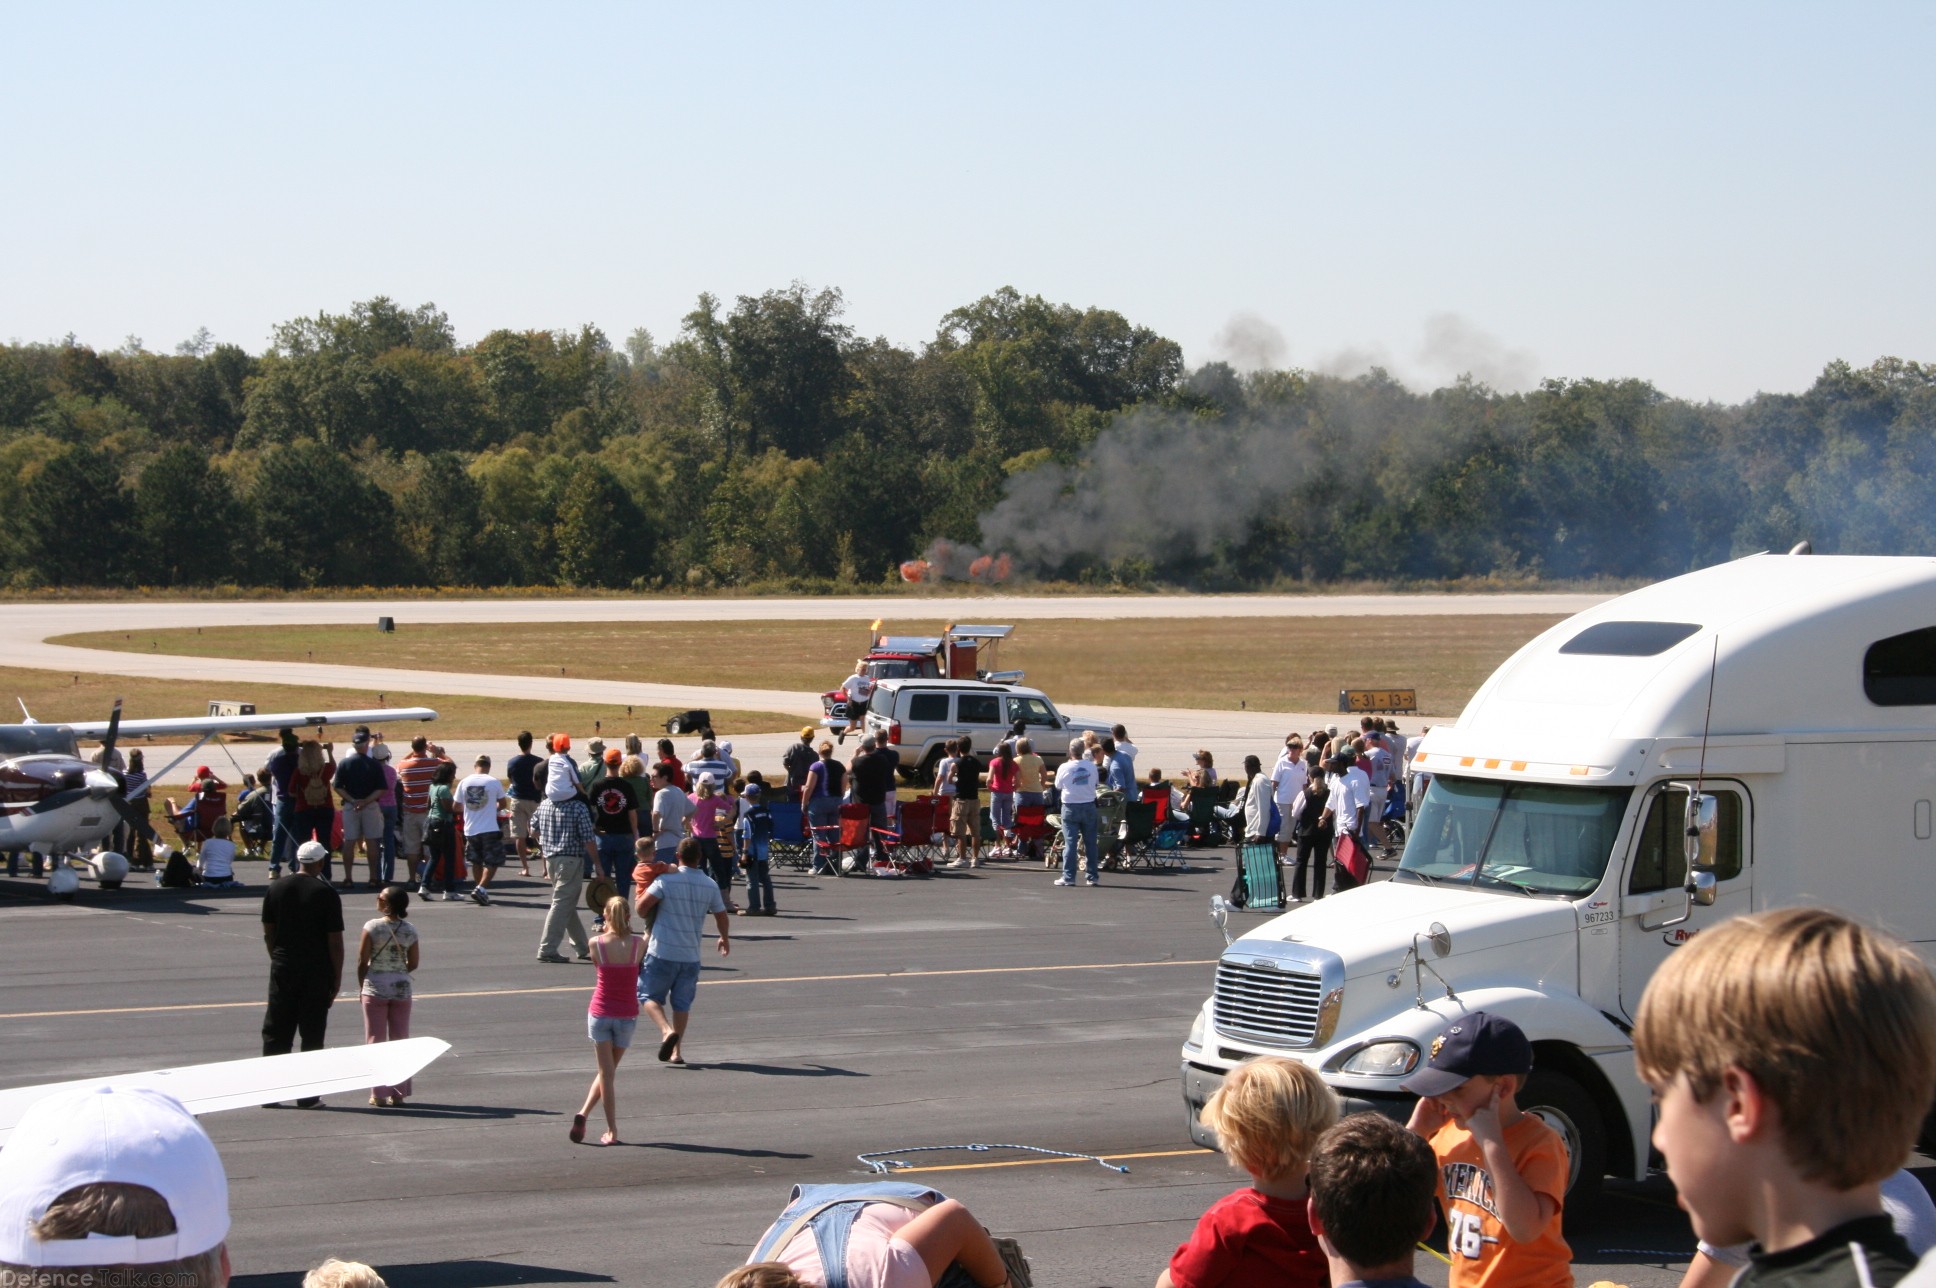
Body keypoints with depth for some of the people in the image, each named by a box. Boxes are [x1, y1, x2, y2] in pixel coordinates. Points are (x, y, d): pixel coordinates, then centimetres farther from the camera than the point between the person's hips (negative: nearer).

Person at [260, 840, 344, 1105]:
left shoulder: (276, 888, 3)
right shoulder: (327, 894, -10)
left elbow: (268, 933, 9)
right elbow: (335, 942, -9)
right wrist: (337, 977, -1)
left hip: (282, 970, 3)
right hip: (316, 973, -3)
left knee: (276, 1033, 9)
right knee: (312, 1034, 3)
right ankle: (308, 1095, 4)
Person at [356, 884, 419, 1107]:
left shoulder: (372, 927, -12)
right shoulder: (410, 930, -2)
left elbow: (362, 961, -9)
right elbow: (413, 964, 3)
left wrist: (362, 987, 5)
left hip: (375, 988, -3)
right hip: (401, 988, 3)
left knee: (375, 1041, 4)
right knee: (400, 1041, 10)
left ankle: (378, 1094, 3)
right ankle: (398, 1093, 11)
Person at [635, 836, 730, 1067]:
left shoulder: (666, 880, -10)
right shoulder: (710, 886, 3)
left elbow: (642, 905, -16)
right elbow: (722, 916, 14)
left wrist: (646, 918, 8)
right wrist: (725, 939, 34)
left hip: (662, 952, -4)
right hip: (691, 955, 4)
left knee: (649, 995, 6)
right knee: (682, 1002, 13)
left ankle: (667, 1030, -18)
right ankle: (676, 1051, 10)